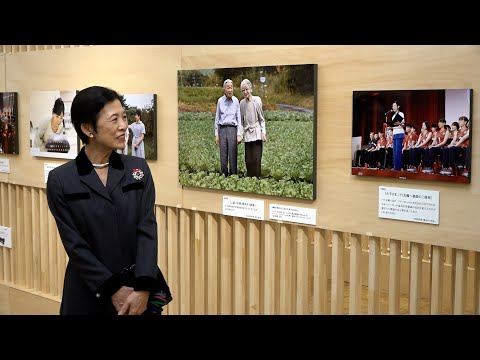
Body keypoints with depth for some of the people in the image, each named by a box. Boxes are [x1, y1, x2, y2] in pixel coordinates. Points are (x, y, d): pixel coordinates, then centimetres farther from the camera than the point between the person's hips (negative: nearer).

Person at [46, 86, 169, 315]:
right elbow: (75, 244, -8)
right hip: (89, 294, -2)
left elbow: (148, 229, -7)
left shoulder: (138, 168, 0)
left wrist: (143, 288, -17)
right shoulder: (60, 180, -6)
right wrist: (113, 290, -14)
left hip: (139, 289, 2)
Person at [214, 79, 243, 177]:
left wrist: (239, 134, -2)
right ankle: (224, 176, 10)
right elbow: (217, 118, 12)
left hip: (232, 129, -1)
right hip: (222, 129, 1)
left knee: (233, 156, -2)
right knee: (223, 156, 2)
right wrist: (216, 134, 8)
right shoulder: (220, 101, 7)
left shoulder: (236, 101, 3)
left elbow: (239, 118, 6)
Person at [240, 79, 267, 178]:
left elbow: (261, 118, 1)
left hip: (256, 133, -3)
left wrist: (263, 132, -5)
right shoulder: (242, 103, 7)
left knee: (256, 158, -7)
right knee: (248, 159, 3)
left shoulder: (257, 100, -4)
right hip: (247, 133, 3)